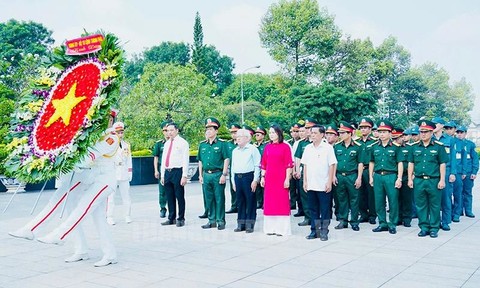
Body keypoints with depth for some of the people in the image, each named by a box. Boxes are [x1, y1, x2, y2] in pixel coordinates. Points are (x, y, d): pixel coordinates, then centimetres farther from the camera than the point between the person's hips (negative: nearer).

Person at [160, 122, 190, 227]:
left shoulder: (182, 143, -3)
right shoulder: (166, 143, 17)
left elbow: (185, 160, -9)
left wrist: (184, 176, -15)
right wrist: (162, 175, 15)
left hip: (177, 172, -6)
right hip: (167, 172, 6)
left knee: (179, 197, -1)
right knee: (169, 197, 10)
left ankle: (181, 219, 7)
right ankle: (171, 218, 19)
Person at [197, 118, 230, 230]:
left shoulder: (222, 143, -4)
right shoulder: (202, 145, 12)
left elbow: (226, 159, -6)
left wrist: (224, 175, -11)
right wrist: (200, 175, 13)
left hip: (218, 174, -5)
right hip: (206, 175, 5)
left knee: (219, 199, 0)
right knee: (208, 199, 11)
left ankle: (220, 221, 9)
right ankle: (212, 221, 21)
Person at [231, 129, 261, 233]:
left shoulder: (253, 149, -2)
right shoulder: (235, 151, 18)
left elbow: (257, 166, -6)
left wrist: (255, 180, -12)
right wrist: (233, 181, 15)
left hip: (248, 177, -5)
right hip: (237, 177, 6)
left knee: (250, 201, -1)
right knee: (240, 202, 9)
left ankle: (250, 224, 7)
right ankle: (241, 224, 17)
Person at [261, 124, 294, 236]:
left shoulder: (285, 147, -3)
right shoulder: (267, 147, 9)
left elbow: (289, 164, -6)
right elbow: (264, 164, 11)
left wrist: (287, 179, -11)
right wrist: (262, 177, 6)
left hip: (281, 179, -4)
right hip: (269, 179, 4)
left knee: (282, 203, -1)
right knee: (269, 203, 7)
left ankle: (281, 229, 6)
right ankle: (271, 228, 15)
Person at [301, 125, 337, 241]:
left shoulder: (328, 148, -5)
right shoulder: (308, 148, 8)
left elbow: (332, 165, -6)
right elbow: (305, 165, 12)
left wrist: (329, 182, -11)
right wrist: (305, 181, 7)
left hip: (323, 185, -4)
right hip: (311, 185, 4)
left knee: (325, 210, 2)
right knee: (313, 209, 11)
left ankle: (324, 232, 10)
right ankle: (314, 230, 20)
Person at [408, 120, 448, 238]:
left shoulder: (439, 146, 0)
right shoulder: (414, 147, 8)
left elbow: (442, 164, 0)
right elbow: (411, 164, 11)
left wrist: (442, 180, -5)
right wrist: (410, 179, 6)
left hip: (434, 181, -3)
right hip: (418, 180, 3)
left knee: (434, 205, 5)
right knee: (421, 205, 7)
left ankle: (434, 228, 14)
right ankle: (424, 227, 17)